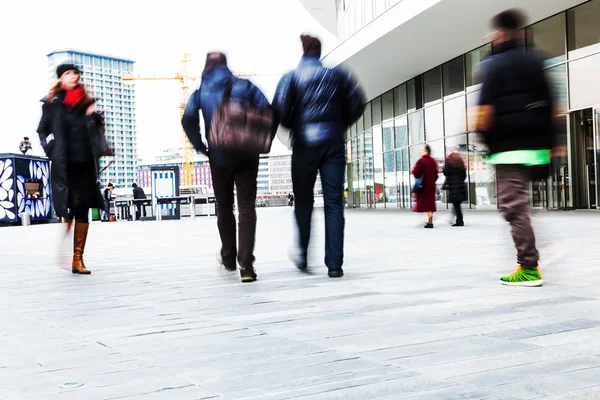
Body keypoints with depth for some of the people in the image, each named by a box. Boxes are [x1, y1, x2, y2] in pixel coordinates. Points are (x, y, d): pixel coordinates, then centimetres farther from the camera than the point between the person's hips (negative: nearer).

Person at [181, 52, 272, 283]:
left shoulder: (201, 92, 6)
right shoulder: (245, 86, 6)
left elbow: (188, 120, -10)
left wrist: (200, 146, -1)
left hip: (219, 157, 1)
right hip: (247, 155, -1)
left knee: (224, 207, 16)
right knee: (247, 208, -3)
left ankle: (228, 258, 28)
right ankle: (246, 263, -15)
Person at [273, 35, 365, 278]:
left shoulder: (292, 77, 3)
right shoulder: (338, 74, 9)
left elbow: (280, 109, -10)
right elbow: (357, 103, 2)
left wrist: (293, 127, 9)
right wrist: (341, 126, 14)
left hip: (304, 144, -1)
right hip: (333, 142, 1)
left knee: (303, 201, 14)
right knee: (334, 203, 0)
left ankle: (303, 255, 12)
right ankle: (334, 264, -5)